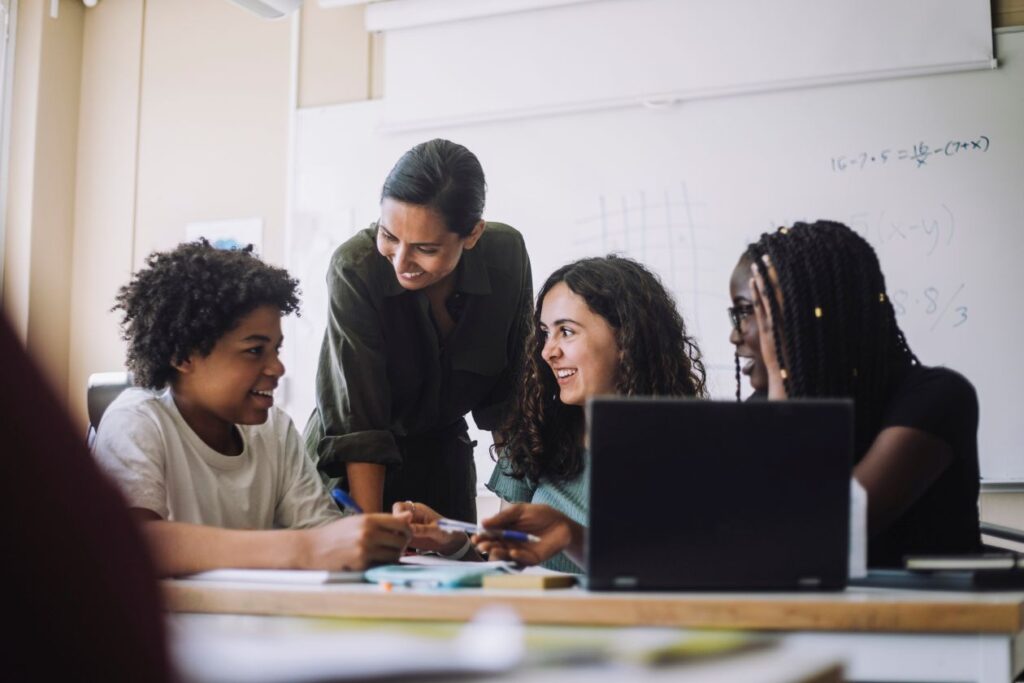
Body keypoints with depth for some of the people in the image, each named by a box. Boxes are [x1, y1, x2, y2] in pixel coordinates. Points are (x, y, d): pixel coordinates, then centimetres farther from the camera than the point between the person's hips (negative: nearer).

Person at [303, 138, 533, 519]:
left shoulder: (506, 256, -17)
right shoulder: (355, 269, -28)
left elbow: (513, 388, -7)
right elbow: (356, 420, -28)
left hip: (443, 460, 3)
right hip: (351, 470, -3)